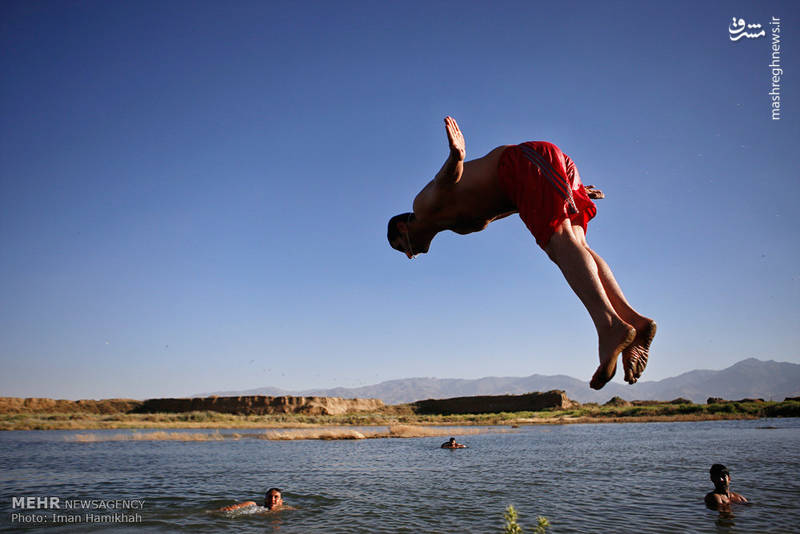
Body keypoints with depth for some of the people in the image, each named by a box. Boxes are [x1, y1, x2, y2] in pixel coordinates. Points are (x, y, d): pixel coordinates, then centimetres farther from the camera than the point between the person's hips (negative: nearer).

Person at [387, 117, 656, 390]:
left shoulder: (424, 205, 8)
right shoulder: (463, 223, 32)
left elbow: (447, 178, -14)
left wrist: (455, 156, -38)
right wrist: (573, 191, 36)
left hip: (529, 158, -8)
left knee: (561, 241, -24)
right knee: (569, 248, -7)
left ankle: (610, 325, -41)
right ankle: (634, 320, -21)